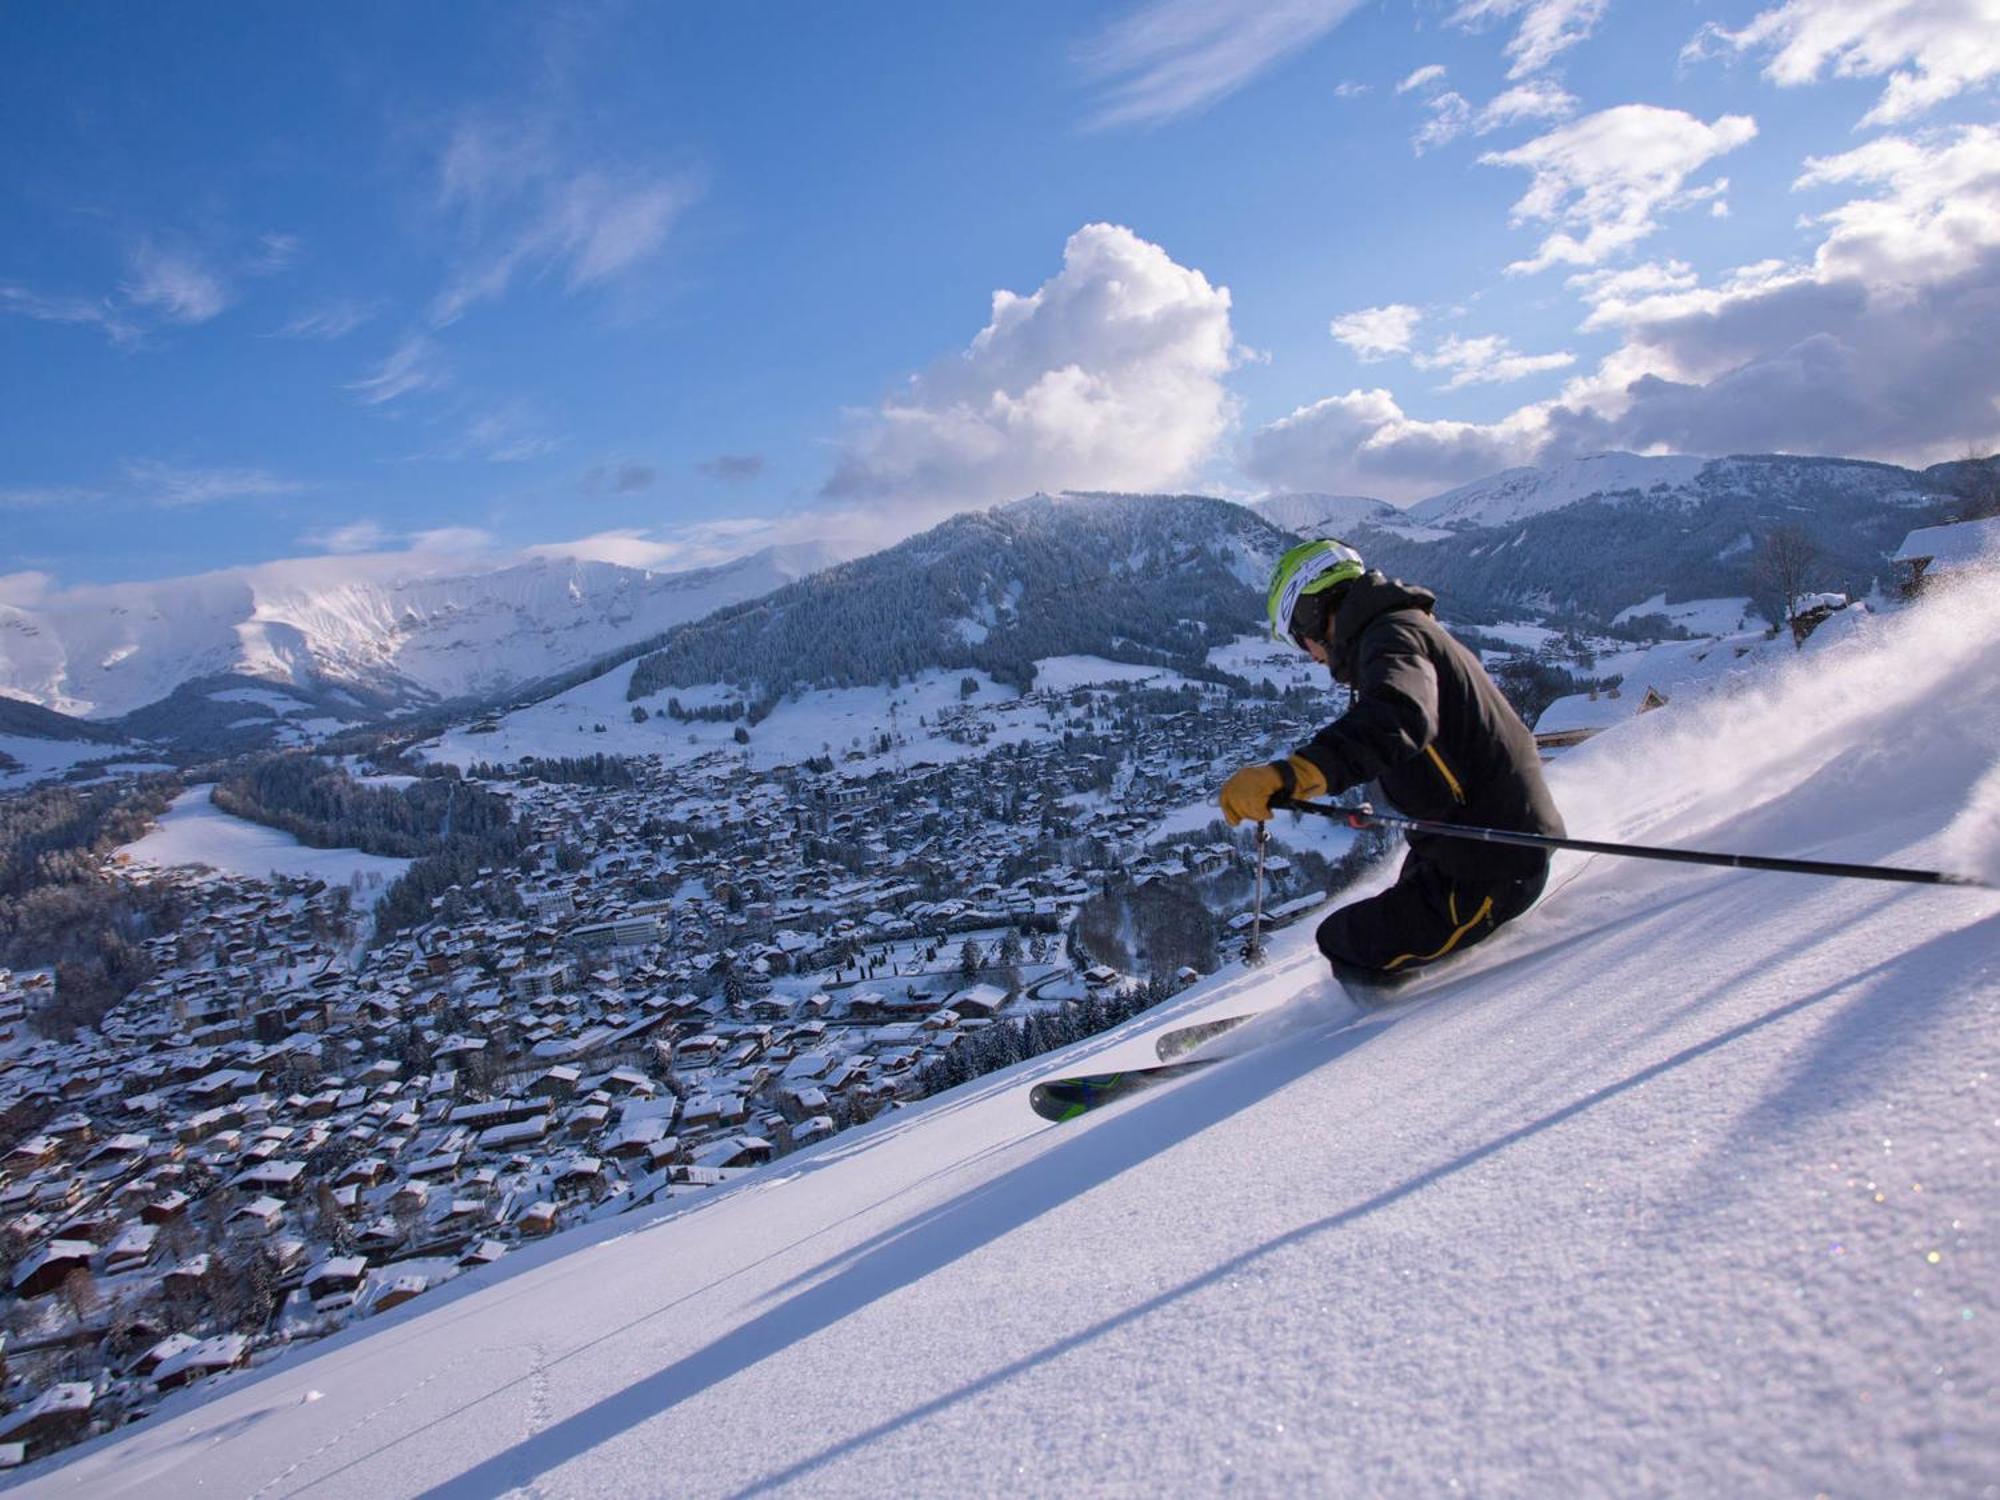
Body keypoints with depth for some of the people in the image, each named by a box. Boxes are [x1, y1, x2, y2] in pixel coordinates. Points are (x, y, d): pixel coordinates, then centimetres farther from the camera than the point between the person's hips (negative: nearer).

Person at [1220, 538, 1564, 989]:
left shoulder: (1392, 634, -16)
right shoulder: (1413, 629, 18)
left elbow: (1397, 721, -40)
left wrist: (1289, 774, -53)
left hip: (1486, 871, -11)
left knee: (1348, 944, -6)